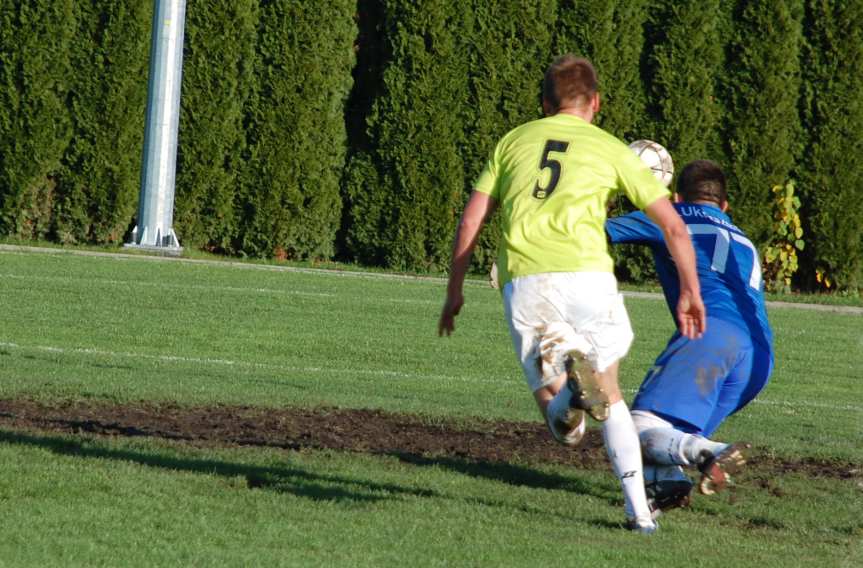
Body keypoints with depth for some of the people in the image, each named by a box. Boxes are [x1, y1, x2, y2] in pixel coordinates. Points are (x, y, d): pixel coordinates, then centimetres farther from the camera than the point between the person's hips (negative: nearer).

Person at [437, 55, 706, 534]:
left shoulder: (514, 141, 22)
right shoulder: (609, 148, 16)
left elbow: (470, 223, 17)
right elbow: (674, 226, 13)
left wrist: (455, 292, 25)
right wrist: (691, 292, 24)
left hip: (522, 280, 1)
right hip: (584, 273, -1)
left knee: (560, 420, 8)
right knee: (609, 396, 19)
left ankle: (560, 384, -30)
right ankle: (638, 508, 0)